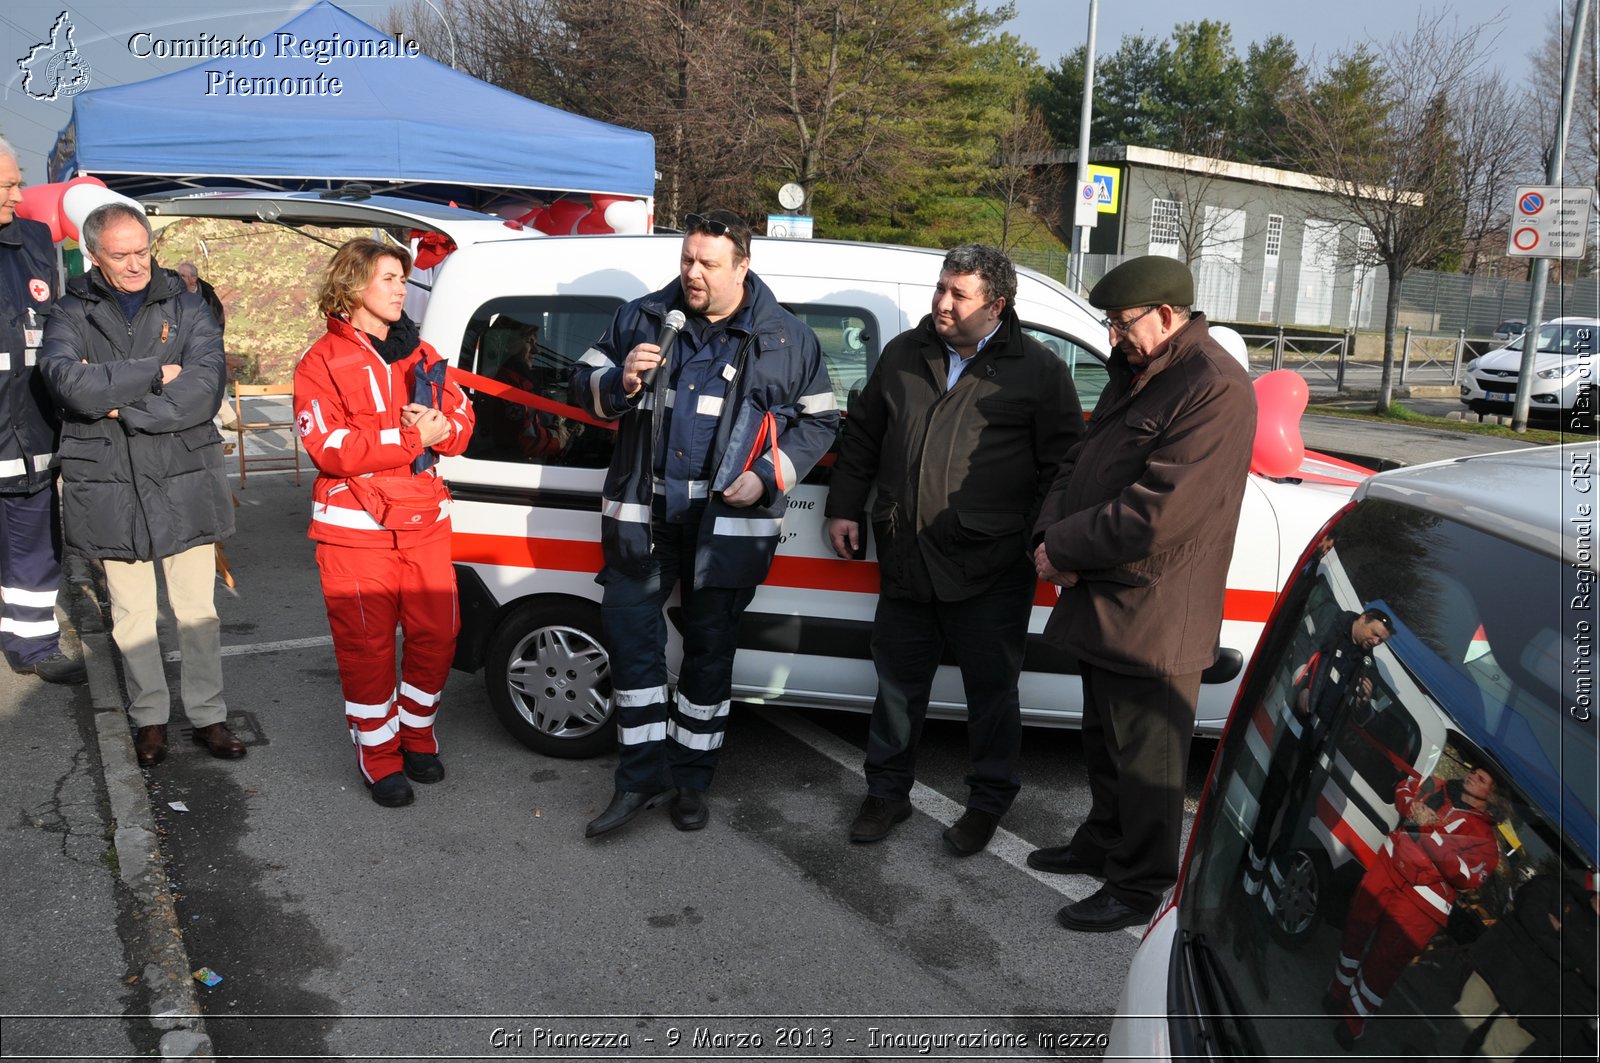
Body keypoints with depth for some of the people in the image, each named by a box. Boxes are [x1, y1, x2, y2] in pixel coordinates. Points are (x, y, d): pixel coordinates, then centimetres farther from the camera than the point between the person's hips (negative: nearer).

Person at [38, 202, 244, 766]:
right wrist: (156, 373, -15)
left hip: (183, 483, 0)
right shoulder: (72, 314, 3)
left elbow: (203, 391, -13)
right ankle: (150, 716, 27)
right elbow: (70, 382, -17)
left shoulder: (187, 309, 2)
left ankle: (207, 714, 22)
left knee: (197, 609, 8)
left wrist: (119, 404, -15)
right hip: (109, 487, 1)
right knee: (132, 615, 12)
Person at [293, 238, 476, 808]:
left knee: (436, 633, 7)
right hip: (357, 527, -5)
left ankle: (418, 736, 29)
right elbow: (330, 448, -16)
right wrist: (408, 436, -19)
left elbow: (462, 419, 10)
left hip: (424, 520, 5)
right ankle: (379, 756, 17)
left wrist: (441, 429, -13)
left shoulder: (418, 353, 13)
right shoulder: (323, 361, -5)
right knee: (368, 646, 1)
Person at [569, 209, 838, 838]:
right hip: (643, 512, 2)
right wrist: (621, 381, -14)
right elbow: (585, 384, 10)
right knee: (628, 632, 0)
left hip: (730, 521, -1)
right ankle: (642, 776, 14)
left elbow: (819, 422, 6)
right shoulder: (642, 318, 5)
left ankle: (690, 778, 24)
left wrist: (767, 476, -10)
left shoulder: (787, 339, 1)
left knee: (710, 648, 7)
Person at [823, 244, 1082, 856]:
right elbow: (862, 435, 17)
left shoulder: (1039, 370, -3)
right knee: (898, 684, 15)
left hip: (991, 574, -4)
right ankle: (888, 793, 32)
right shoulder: (905, 354, 10)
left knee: (991, 691, 9)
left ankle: (988, 803, 28)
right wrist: (844, 508, 13)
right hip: (906, 561, 4)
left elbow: (1063, 463, -2)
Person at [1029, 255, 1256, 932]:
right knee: (1103, 742, 24)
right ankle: (1102, 843, 43)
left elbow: (1157, 510, -26)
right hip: (1102, 604, 10)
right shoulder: (1133, 375, 14)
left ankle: (1138, 887, 20)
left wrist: (1064, 549, -16)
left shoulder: (1215, 389, -20)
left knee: (1144, 759, 4)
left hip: (1153, 617, -10)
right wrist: (1052, 534, -4)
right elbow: (1077, 464, 15)